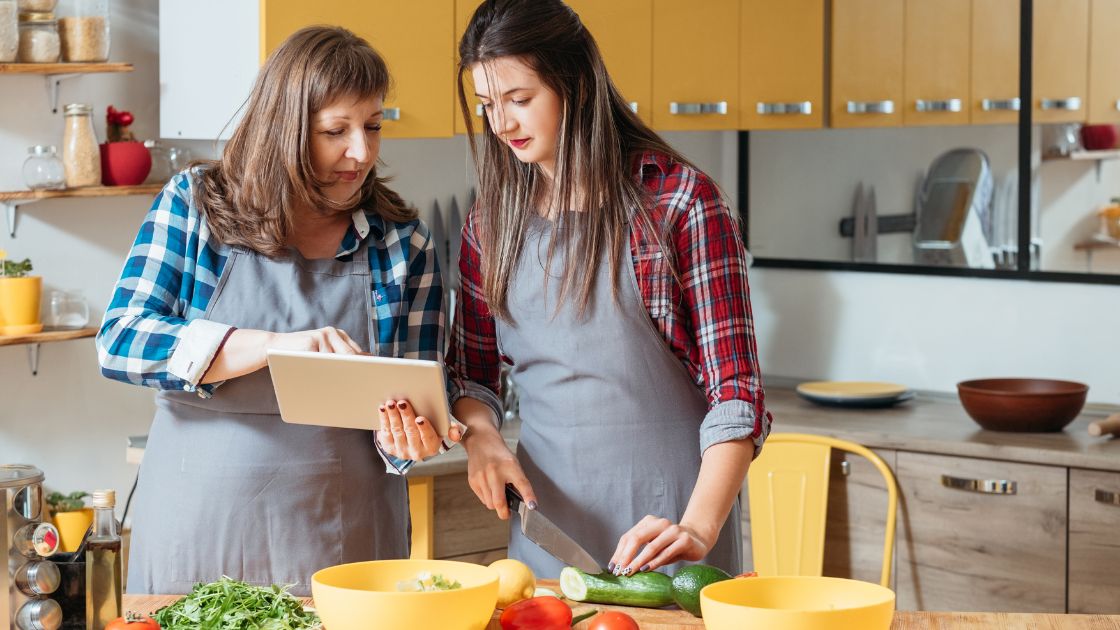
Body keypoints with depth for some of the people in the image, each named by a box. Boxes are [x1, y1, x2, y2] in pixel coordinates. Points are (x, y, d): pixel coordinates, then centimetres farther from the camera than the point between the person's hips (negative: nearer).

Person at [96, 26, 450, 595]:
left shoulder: (402, 244, 1)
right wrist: (272, 345, -25)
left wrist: (403, 437, -20)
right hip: (197, 531, -1)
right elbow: (119, 342, -12)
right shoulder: (194, 204, -2)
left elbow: (418, 395, 5)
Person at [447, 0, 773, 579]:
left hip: (665, 511, -4)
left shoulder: (680, 201, -9)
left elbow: (734, 388, -12)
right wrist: (480, 435, -8)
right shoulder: (492, 220, 6)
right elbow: (471, 373, 14)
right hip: (545, 515, 4)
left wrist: (698, 529, -24)